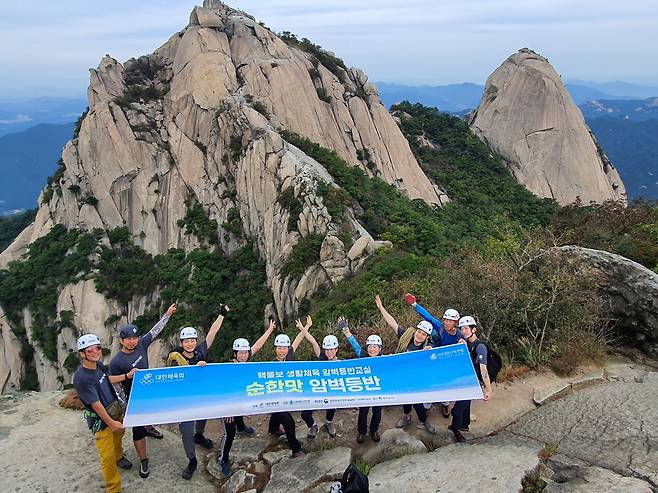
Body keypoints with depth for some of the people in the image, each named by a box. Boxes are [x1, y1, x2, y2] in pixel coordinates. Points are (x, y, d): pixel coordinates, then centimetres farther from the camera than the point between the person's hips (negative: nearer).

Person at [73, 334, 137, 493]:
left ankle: (119, 456, 61)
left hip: (115, 410, 8)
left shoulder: (98, 365, -7)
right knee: (107, 456, -1)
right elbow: (95, 404, -25)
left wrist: (127, 376, 6)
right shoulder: (81, 378, -31)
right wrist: (111, 423, -18)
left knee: (118, 434, 32)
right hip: (100, 420, -8)